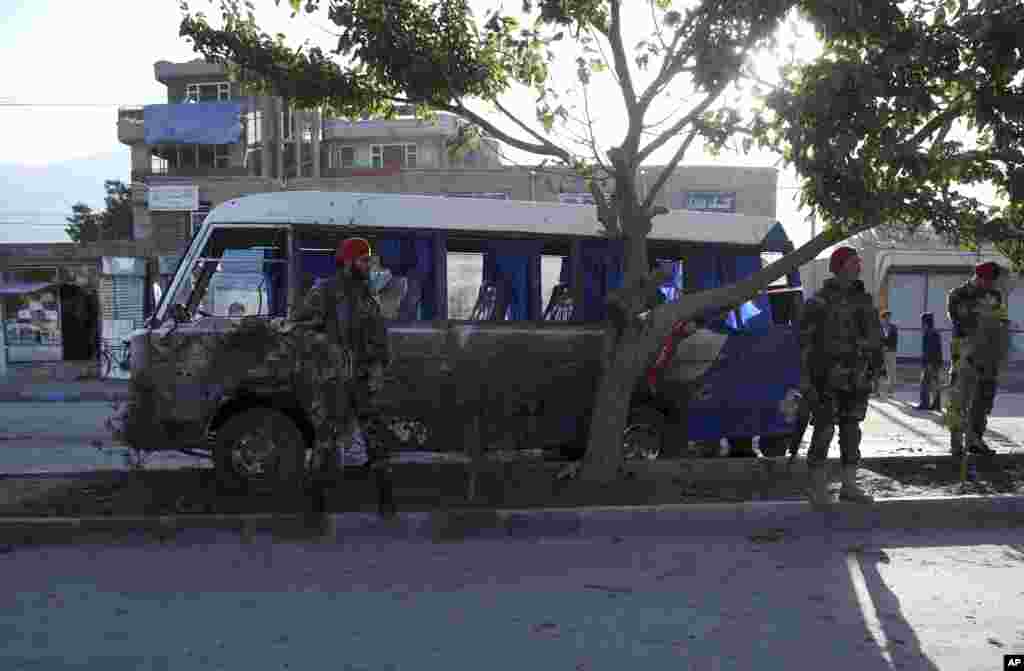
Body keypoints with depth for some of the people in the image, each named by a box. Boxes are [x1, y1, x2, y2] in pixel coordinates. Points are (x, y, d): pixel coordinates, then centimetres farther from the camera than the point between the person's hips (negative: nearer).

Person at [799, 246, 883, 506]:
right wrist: (805, 377, -14)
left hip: (857, 378, 6)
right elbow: (806, 340, -9)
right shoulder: (819, 302, -7)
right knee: (824, 430, -4)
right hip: (829, 377, -6)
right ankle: (816, 485, 7)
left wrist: (875, 368, 12)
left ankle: (849, 486, 17)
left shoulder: (863, 299, 11)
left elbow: (874, 337, 16)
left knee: (852, 430, 9)